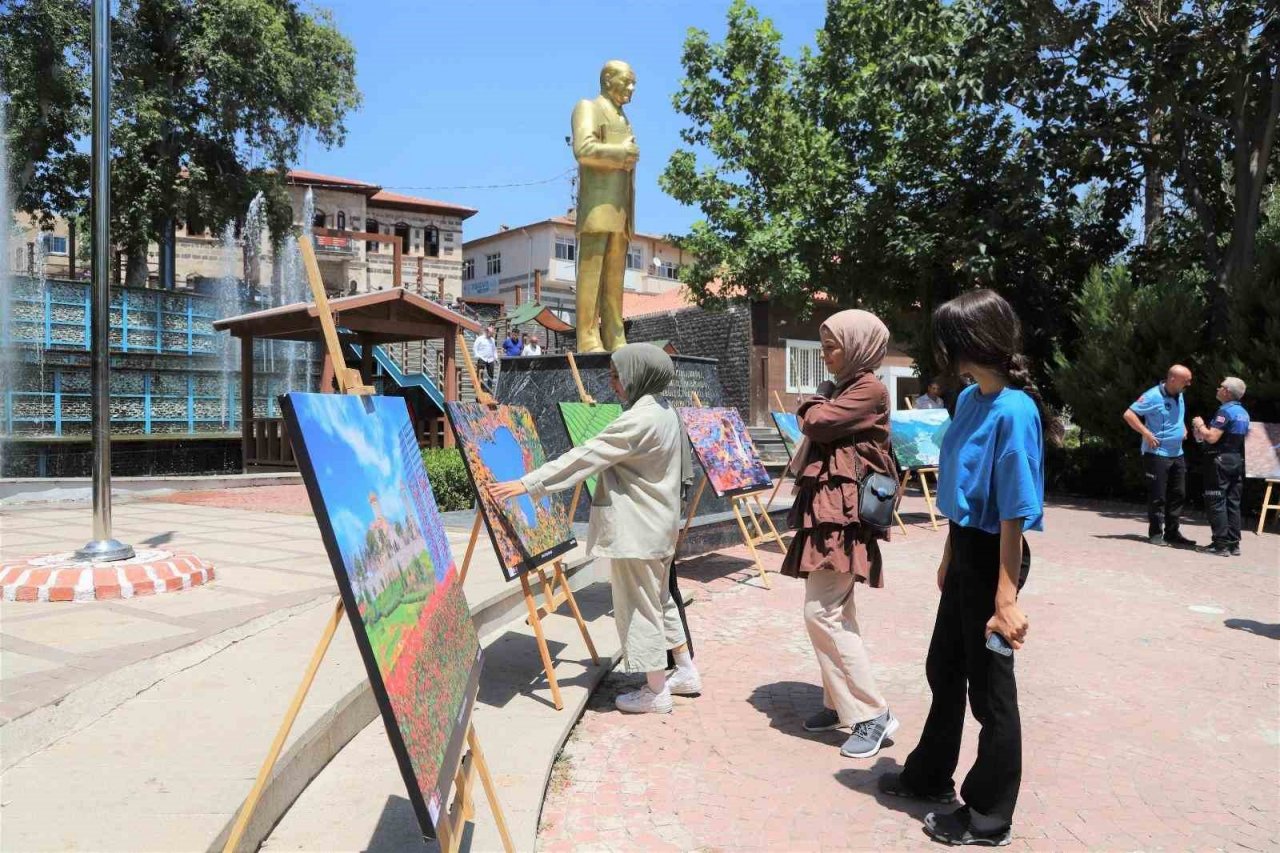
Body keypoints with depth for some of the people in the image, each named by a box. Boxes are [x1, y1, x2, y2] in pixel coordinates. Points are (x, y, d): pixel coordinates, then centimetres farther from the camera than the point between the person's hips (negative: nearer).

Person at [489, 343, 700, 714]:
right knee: (659, 600, 21)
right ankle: (686, 671, 32)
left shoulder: (639, 419, -21)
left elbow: (585, 456, -25)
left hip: (637, 529, -10)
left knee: (638, 606, 2)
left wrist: (528, 484, -24)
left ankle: (655, 692, 13)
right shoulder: (663, 411, 9)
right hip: (655, 524, 10)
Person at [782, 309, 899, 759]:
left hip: (842, 514, -10)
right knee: (835, 613, 12)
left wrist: (813, 402, 1)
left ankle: (873, 713, -5)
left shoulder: (869, 389, -9)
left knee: (822, 612, -12)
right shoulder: (843, 390, 20)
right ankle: (841, 704, 21)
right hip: (827, 511, 10)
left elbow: (817, 423, -18)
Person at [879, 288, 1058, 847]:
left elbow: (1015, 514, -22)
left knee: (989, 684, 7)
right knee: (944, 669, 21)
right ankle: (929, 775, 42)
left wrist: (1005, 597, -21)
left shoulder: (1013, 411, -22)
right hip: (965, 553, 9)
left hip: (993, 559, -9)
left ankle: (988, 818, 26)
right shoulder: (969, 399, 4)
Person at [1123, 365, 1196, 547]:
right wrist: (1146, 433, -22)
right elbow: (1129, 414, -19)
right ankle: (1155, 533, 8)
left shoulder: (1179, 396, 11)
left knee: (1178, 494, 10)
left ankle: (1172, 533, 18)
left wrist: (1183, 428, 12)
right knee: (1157, 496, -2)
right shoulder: (1153, 396, -15)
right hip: (1157, 453, -8)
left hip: (1177, 454, 8)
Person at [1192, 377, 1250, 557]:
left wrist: (1200, 426, -4)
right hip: (1238, 460, 9)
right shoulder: (1243, 412, 14)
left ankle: (1221, 544, -5)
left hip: (1221, 461, -9)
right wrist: (1204, 432, 20)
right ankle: (1234, 544, 13)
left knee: (1216, 502, -5)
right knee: (1233, 503, 11)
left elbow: (1212, 437, -22)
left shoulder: (1225, 411, -15)